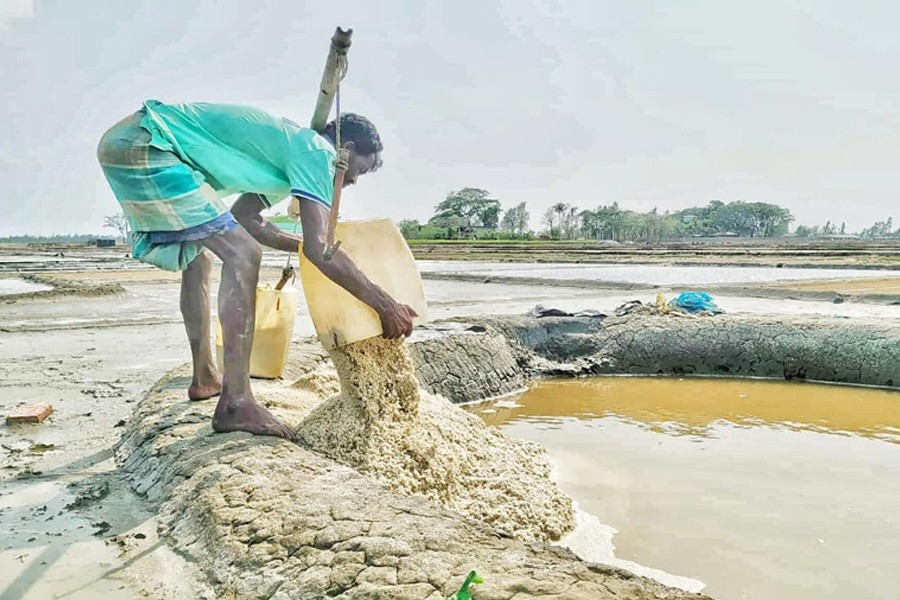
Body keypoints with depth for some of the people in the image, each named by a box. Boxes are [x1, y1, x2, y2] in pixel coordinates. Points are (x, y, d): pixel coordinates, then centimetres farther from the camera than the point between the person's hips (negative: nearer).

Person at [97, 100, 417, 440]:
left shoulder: (286, 144, 21)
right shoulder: (316, 151, -8)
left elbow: (244, 219, 26)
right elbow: (319, 248, -18)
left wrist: (305, 245, 26)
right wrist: (385, 305, -12)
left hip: (121, 144, 11)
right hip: (143, 145, -11)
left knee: (196, 258, 21)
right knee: (242, 255, -15)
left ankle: (204, 378, 30)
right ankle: (235, 403, -16)